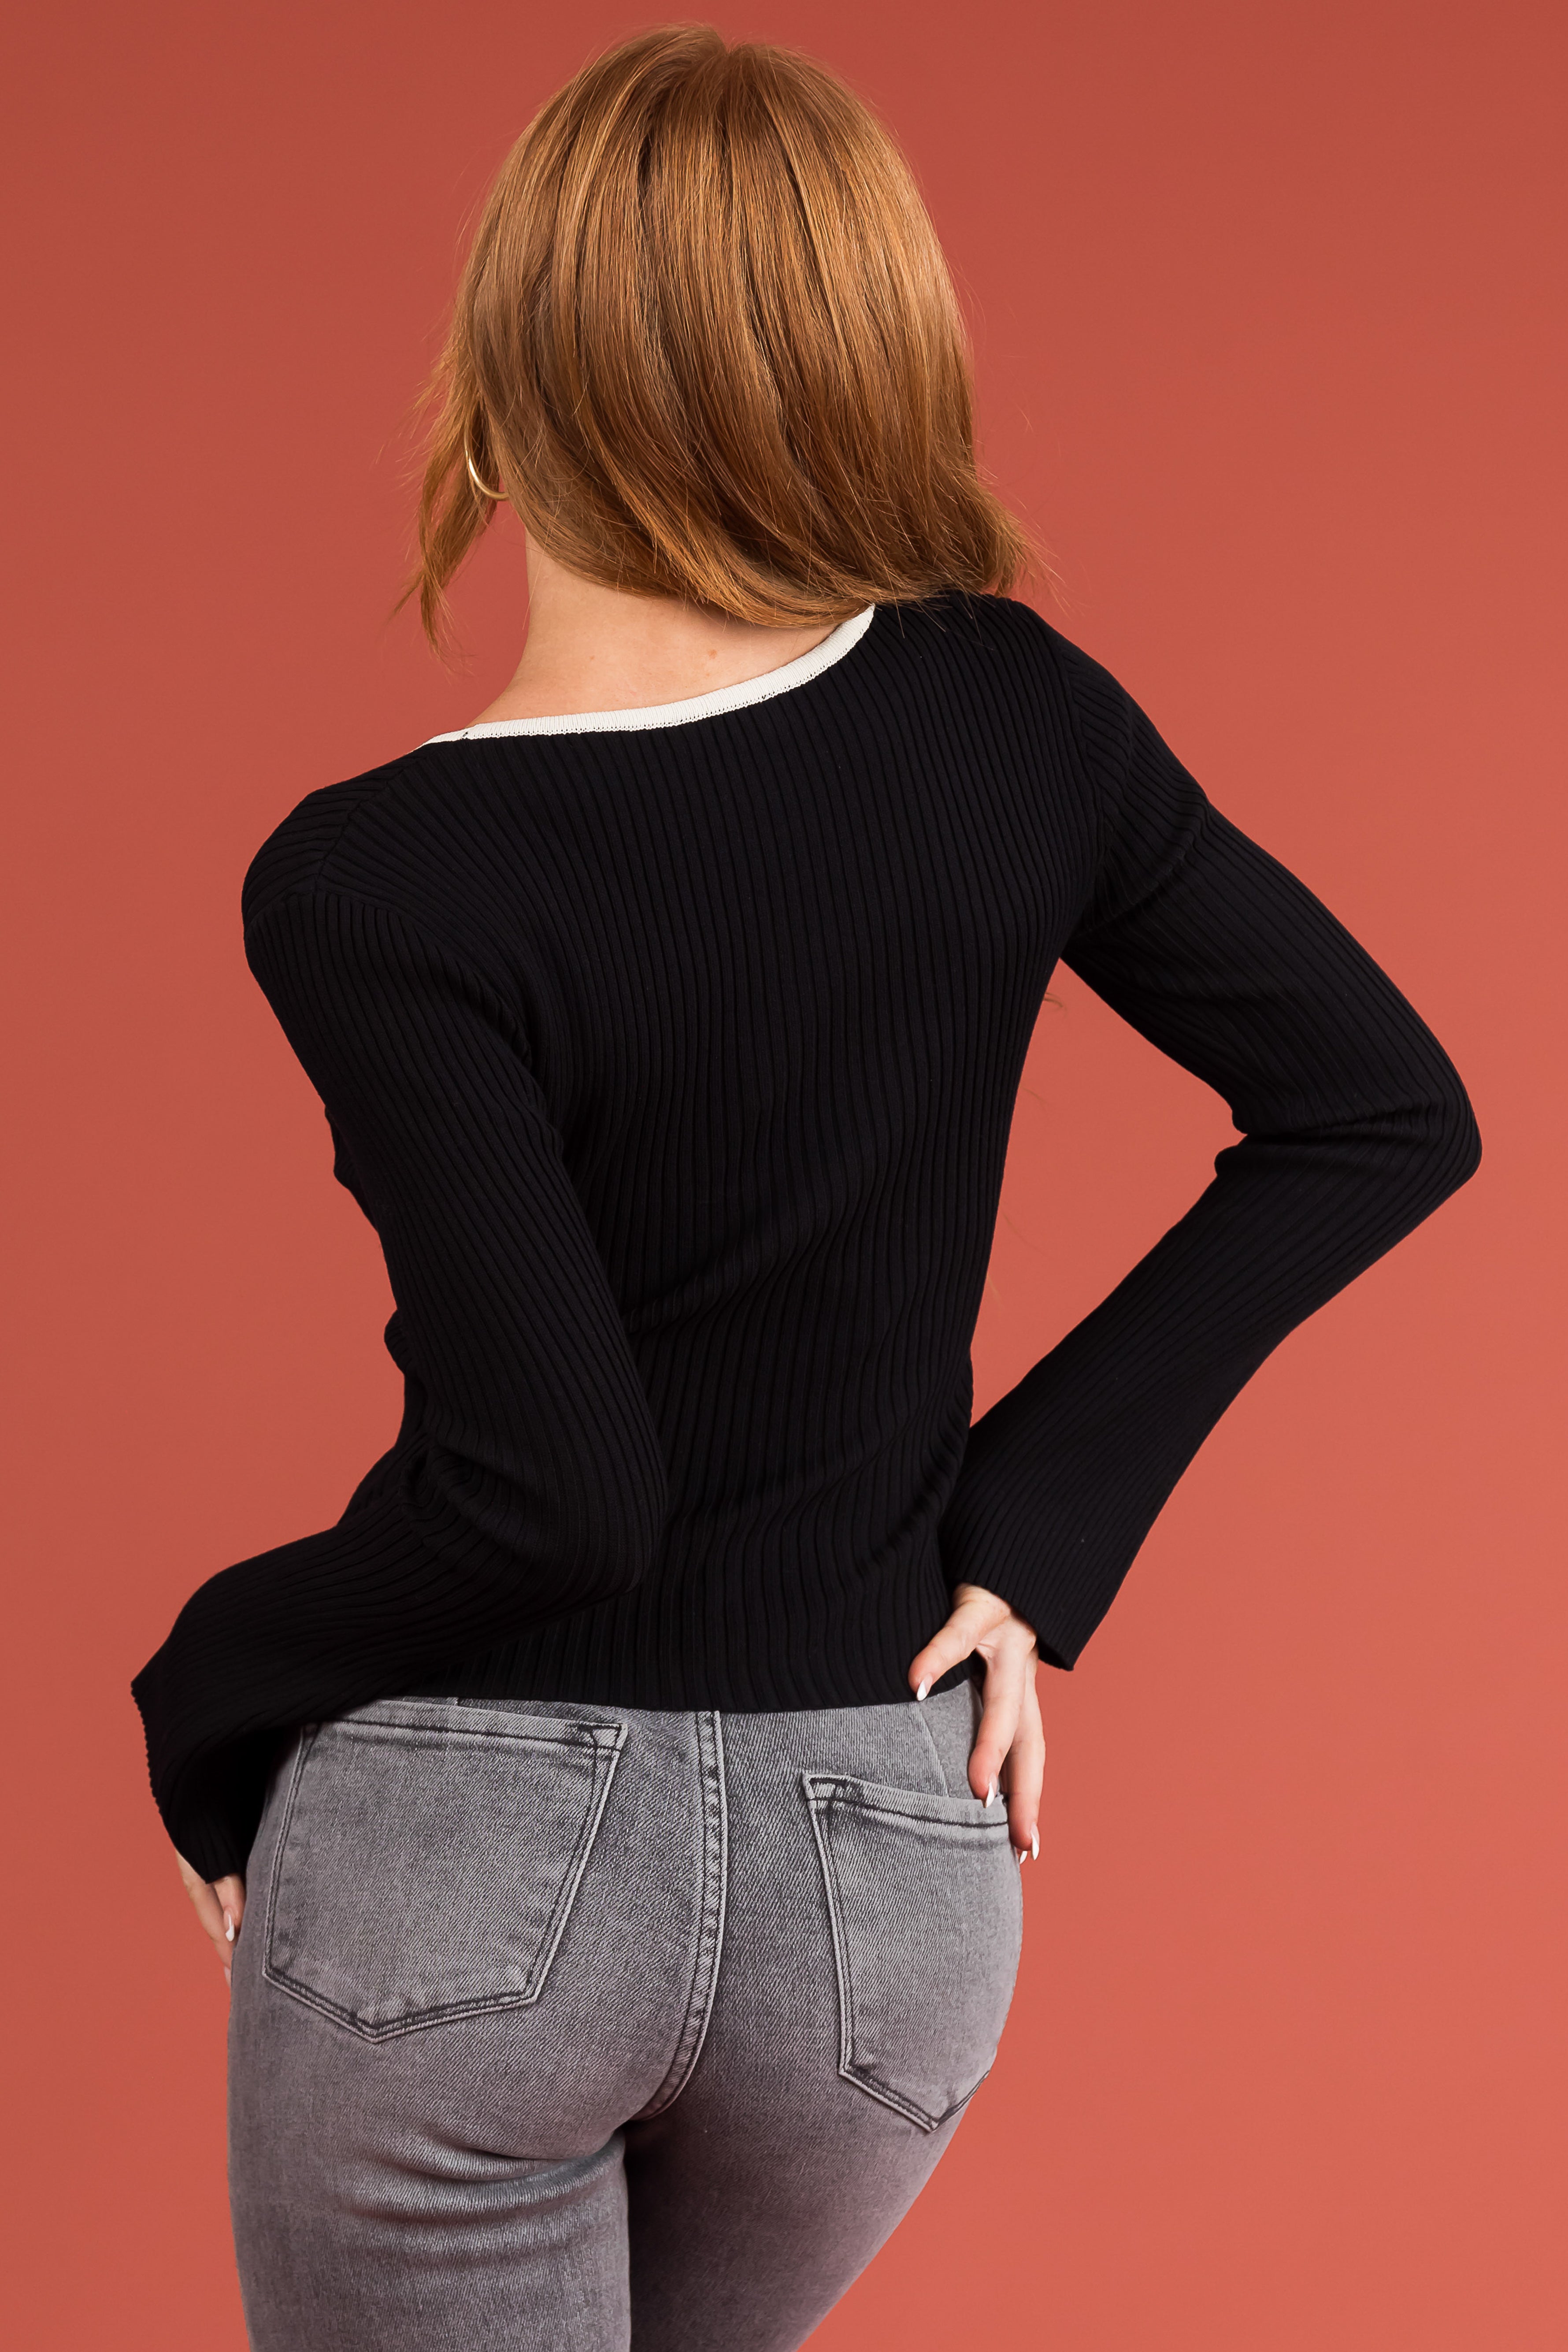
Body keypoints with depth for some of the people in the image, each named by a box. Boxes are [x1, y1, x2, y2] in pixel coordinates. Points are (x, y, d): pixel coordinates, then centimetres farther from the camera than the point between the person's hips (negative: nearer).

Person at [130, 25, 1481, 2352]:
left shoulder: (381, 885, -18)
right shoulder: (1014, 717, -4)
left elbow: (544, 1491, -23)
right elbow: (1388, 1112, 0)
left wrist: (216, 1688, -4)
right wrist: (1035, 1528, 2)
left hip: (467, 1837, -4)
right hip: (889, 1865, 5)